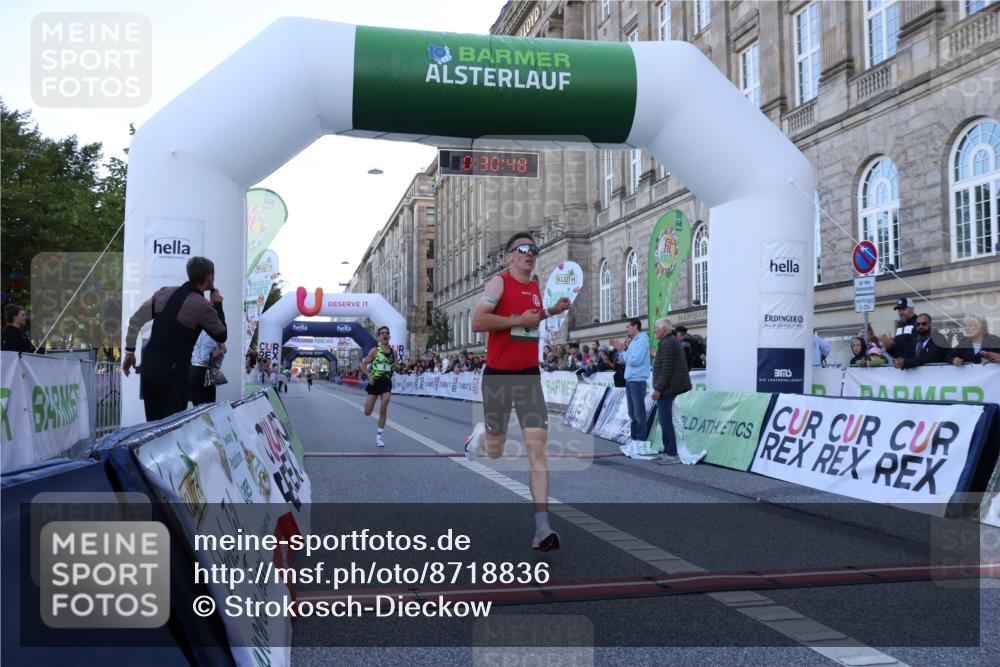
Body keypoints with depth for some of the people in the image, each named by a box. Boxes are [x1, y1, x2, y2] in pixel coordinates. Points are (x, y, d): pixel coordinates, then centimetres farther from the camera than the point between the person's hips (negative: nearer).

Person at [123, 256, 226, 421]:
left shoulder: (165, 292, 6)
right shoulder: (203, 306, -10)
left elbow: (135, 320, 9)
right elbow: (221, 337, 4)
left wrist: (130, 351, 18)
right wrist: (217, 304, 13)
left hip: (148, 365, 6)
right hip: (173, 371, -6)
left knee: (152, 425, 15)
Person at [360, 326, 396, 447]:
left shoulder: (393, 352, 4)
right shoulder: (375, 350, -4)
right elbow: (363, 365, -1)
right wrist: (369, 375, -18)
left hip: (387, 382, 2)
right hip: (375, 382, -2)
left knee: (383, 411, -7)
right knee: (367, 413, 1)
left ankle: (378, 438, 4)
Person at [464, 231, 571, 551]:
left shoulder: (536, 288, 12)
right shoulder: (499, 282, -7)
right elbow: (477, 322, -18)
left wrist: (551, 311, 16)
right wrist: (519, 319, -19)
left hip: (529, 375, 4)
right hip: (498, 375, -4)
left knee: (537, 445, -9)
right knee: (495, 451, 9)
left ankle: (542, 527, -10)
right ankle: (480, 434, 47)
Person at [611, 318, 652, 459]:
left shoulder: (642, 341, -11)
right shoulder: (633, 341, 17)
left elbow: (635, 360, -19)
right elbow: (625, 360, 19)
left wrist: (622, 350, -8)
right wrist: (620, 349, 6)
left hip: (638, 381, -9)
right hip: (629, 380, 9)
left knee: (639, 414, -7)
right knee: (632, 413, 13)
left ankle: (641, 444, -5)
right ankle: (633, 441, 20)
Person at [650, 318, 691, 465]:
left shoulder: (667, 343, -14)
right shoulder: (673, 342, 19)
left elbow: (666, 369, -21)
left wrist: (658, 388, -19)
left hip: (666, 389, -11)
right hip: (668, 389, 11)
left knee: (666, 422, -8)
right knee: (665, 422, 15)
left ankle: (672, 455, -7)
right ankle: (668, 452, 20)